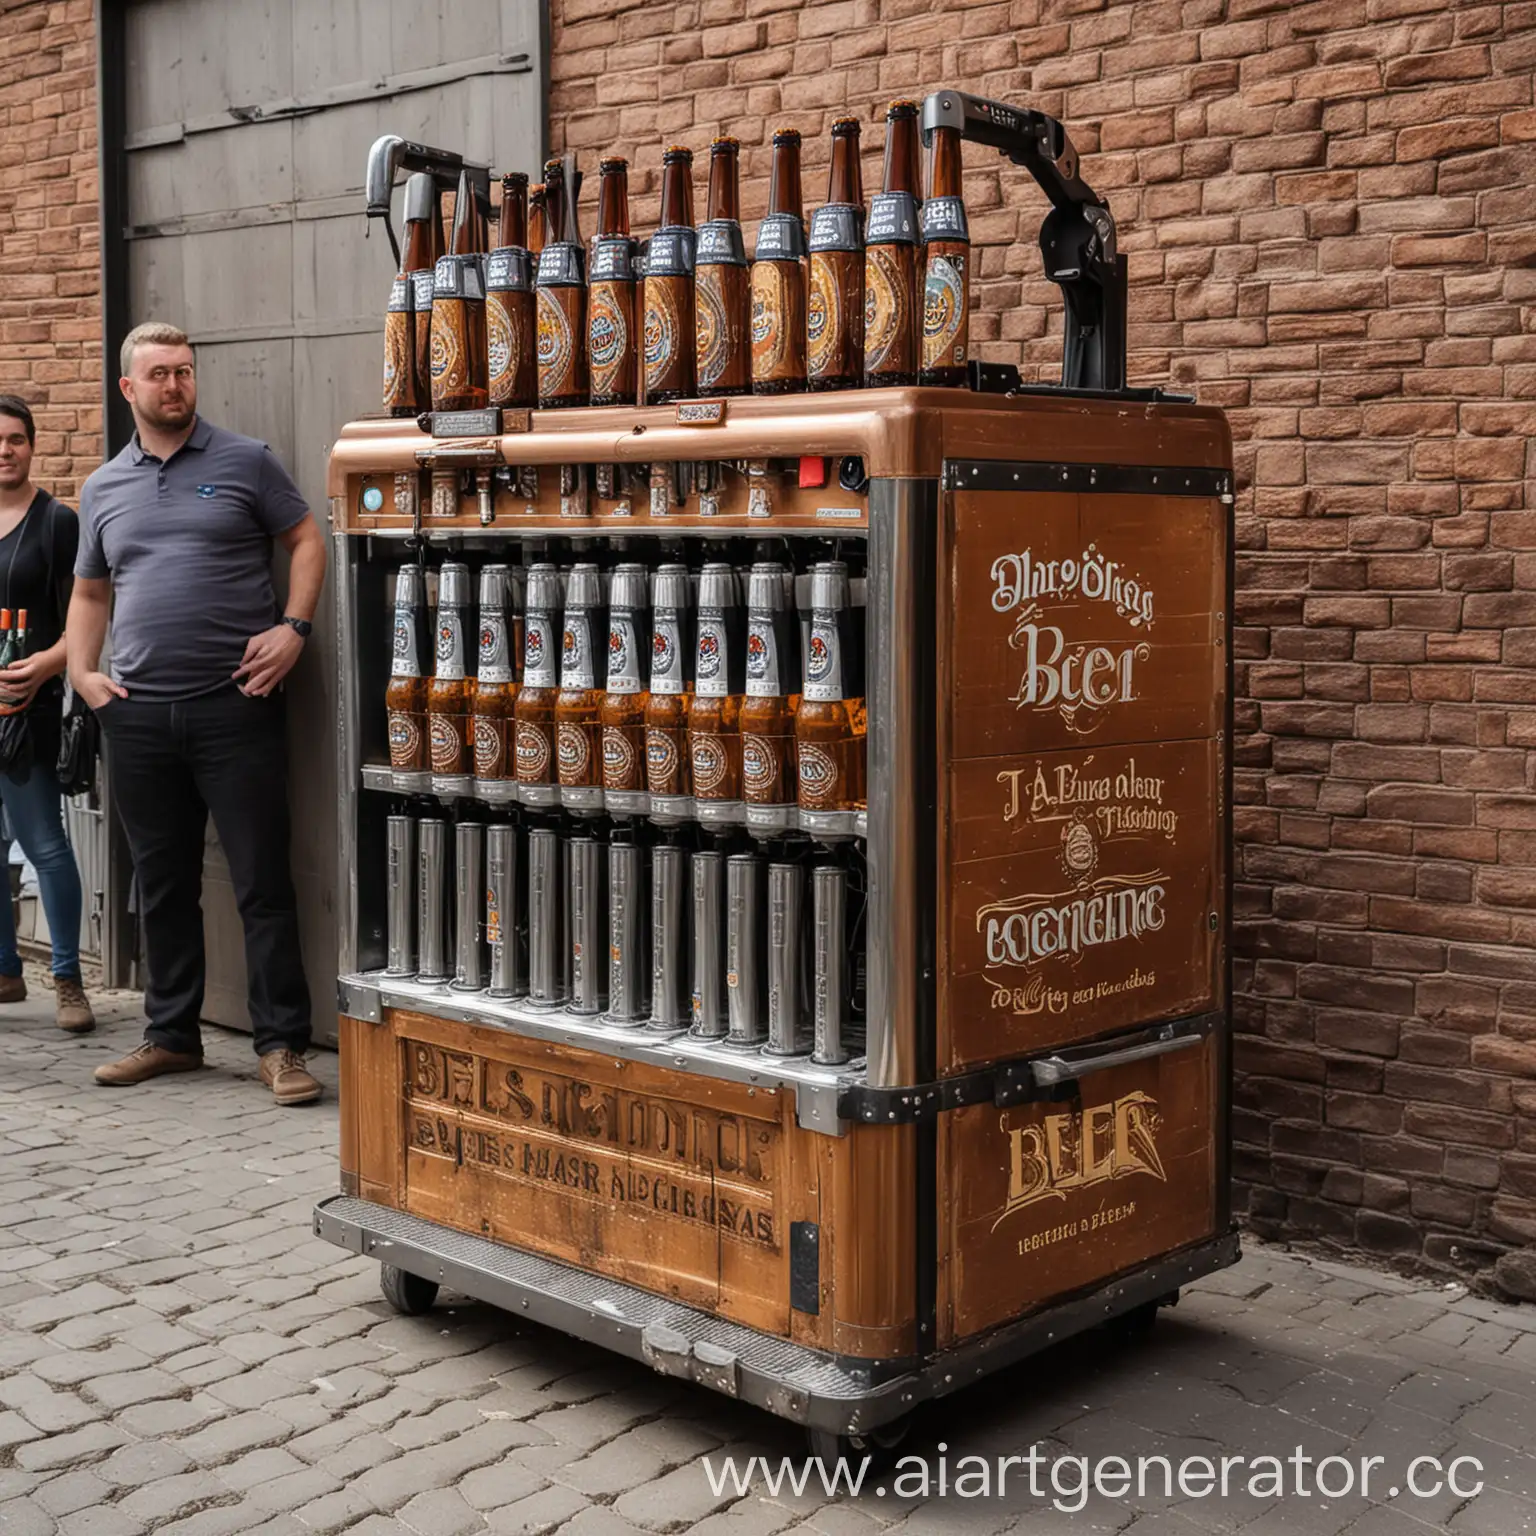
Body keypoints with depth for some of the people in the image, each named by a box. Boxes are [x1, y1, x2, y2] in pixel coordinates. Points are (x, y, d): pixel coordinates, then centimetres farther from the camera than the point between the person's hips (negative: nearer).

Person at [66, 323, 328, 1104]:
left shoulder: (245, 461, 3)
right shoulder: (104, 488, 15)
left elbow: (305, 541, 3)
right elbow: (89, 591, 23)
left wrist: (293, 629, -11)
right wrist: (81, 671, 8)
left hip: (235, 705, -4)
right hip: (138, 715, 4)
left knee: (262, 882, -3)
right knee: (162, 884, 12)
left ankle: (281, 1045, 2)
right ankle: (172, 1035, 24)